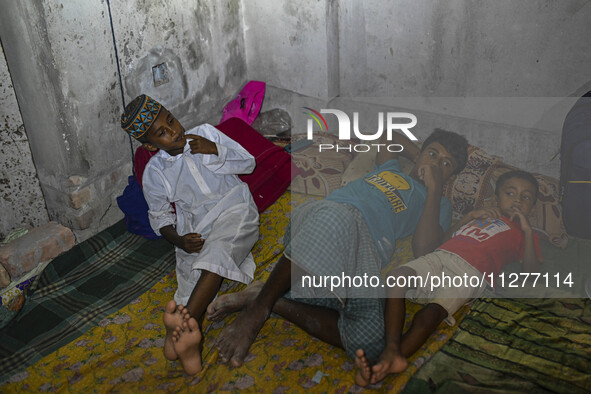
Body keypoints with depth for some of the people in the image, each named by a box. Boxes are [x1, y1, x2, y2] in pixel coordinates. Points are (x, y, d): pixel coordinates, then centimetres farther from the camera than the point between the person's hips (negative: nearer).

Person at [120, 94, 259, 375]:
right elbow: (160, 217, 12)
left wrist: (215, 151, -8)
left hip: (233, 209, -2)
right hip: (196, 228, 2)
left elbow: (248, 163, 10)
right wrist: (178, 240, -9)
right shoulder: (154, 174, 6)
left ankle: (183, 323, -50)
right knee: (193, 274, -26)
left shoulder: (206, 133, 8)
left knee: (217, 250, -35)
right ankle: (190, 341, -46)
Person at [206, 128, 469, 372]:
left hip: (366, 252, -1)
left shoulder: (439, 204, 29)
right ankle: (258, 306, -28)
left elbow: (423, 248, 8)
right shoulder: (390, 169, 38)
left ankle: (273, 303, -17)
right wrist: (419, 157, 47)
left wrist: (434, 187, 11)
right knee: (337, 219, -42)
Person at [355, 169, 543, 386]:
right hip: (440, 256, 5)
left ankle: (384, 365, -47)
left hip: (470, 272, -4)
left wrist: (528, 230, 5)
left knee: (431, 312, -32)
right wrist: (468, 217, 22)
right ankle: (392, 350, -43)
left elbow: (531, 272, 9)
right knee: (396, 277, -28)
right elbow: (446, 237, 36)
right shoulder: (483, 215, 40)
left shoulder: (523, 233, 27)